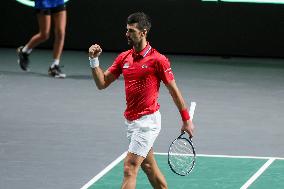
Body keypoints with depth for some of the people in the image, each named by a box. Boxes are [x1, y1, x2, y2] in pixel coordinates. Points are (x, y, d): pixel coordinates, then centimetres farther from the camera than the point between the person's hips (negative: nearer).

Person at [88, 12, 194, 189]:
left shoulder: (157, 60, -12)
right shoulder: (124, 58, 7)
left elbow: (174, 90, -5)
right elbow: (102, 83, 8)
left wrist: (187, 120, -3)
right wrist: (94, 60, -7)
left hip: (147, 120, -8)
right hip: (131, 120, 8)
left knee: (129, 168, -13)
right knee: (149, 166, 17)